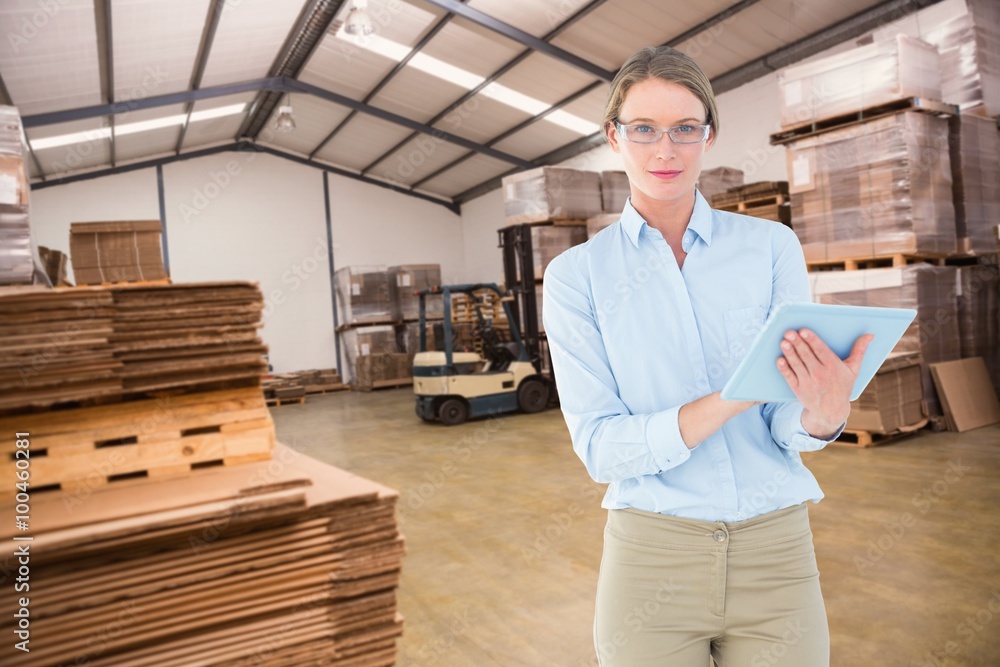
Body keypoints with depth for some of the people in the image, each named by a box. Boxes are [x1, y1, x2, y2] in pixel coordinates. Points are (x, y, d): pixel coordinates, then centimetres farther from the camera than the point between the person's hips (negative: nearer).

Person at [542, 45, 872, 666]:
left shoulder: (772, 246, -1)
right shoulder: (575, 276, -4)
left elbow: (788, 427, -4)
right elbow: (601, 448, -11)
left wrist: (824, 414, -27)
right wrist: (730, 399, -25)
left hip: (776, 555, 2)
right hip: (652, 559, -1)